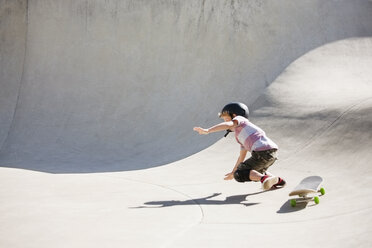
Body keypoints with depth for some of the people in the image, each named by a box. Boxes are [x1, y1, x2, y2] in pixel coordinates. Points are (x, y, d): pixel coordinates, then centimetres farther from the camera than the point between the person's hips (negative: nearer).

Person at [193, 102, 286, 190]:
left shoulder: (240, 119, 8)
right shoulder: (241, 136, 33)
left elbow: (228, 125, -14)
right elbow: (242, 157, 40)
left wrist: (207, 130, -20)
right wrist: (233, 172, 47)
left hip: (262, 152, -10)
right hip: (272, 153, 10)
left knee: (239, 174, 0)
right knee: (257, 171, 36)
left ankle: (263, 178, -20)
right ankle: (278, 180, 18)